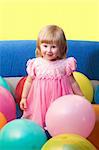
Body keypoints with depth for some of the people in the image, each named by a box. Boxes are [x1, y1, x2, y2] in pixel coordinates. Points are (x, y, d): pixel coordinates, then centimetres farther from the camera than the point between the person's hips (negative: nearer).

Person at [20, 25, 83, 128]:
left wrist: (81, 97, 6)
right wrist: (24, 98, 4)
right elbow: (29, 81, 4)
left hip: (58, 100, -1)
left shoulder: (65, 64, -7)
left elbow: (72, 82, 3)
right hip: (40, 101, 1)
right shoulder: (36, 64, -6)